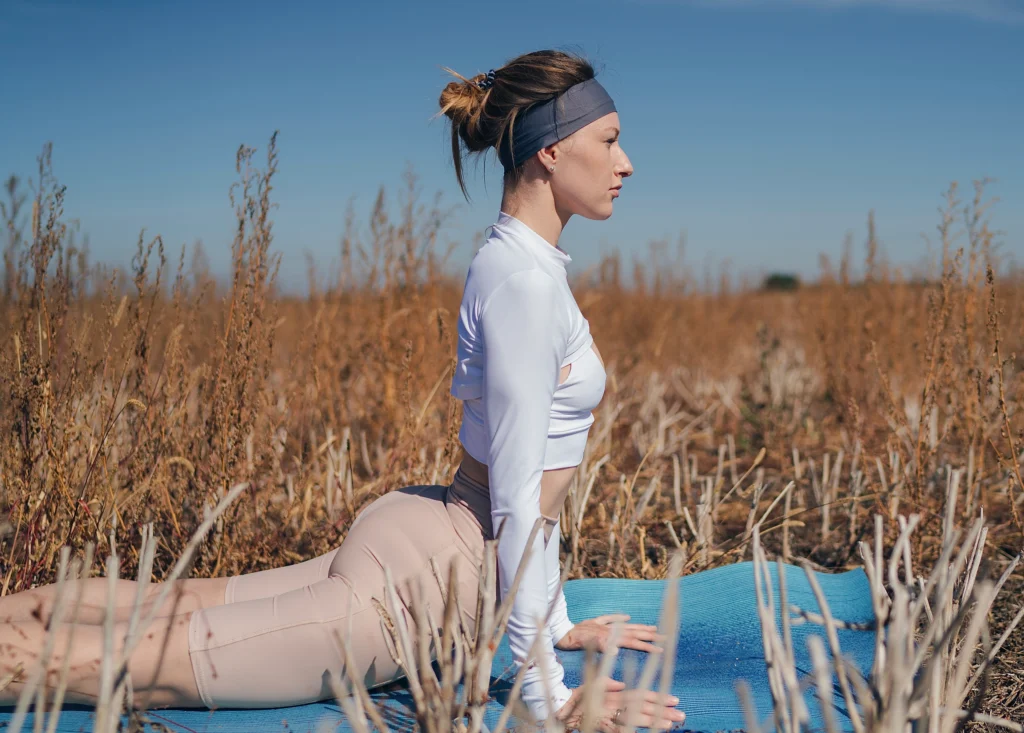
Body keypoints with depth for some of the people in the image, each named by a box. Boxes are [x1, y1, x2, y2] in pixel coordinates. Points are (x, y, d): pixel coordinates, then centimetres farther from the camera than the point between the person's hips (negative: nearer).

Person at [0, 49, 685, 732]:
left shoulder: (524, 264, 11)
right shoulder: (524, 281, -20)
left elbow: (538, 475, 17)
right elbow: (516, 497, -21)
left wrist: (554, 623, 21)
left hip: (412, 540, 10)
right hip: (420, 583, -10)